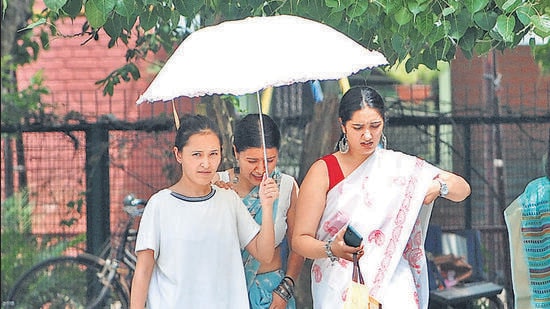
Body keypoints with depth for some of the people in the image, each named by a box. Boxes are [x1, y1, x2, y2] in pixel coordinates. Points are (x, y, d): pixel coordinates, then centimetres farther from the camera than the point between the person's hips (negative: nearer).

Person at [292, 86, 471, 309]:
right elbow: (300, 239, -3)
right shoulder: (323, 171, 1)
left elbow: (462, 188, 16)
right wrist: (331, 249, -23)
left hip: (392, 285, 2)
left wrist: (439, 187, -6)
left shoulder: (400, 167, 9)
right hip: (339, 290, -2)